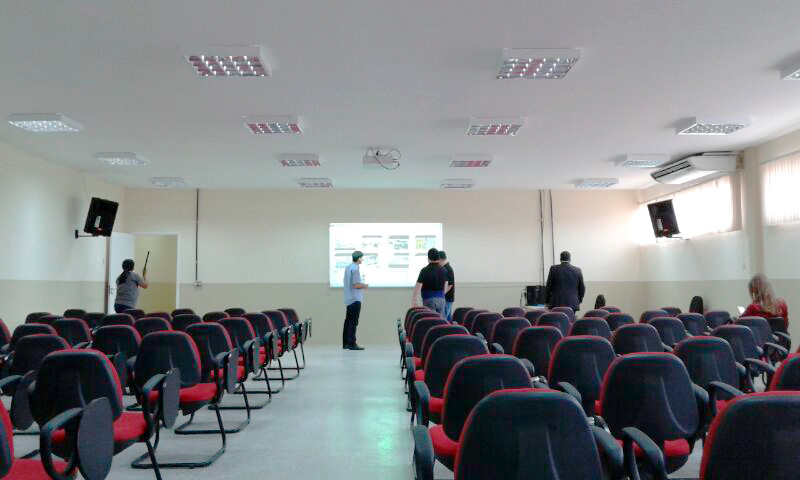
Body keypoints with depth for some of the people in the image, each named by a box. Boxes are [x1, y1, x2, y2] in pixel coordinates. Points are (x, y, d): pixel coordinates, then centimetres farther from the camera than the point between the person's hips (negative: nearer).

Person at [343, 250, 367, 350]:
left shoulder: (348, 267, 12)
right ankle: (352, 343, -3)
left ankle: (345, 343, 16)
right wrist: (364, 286, -2)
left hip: (348, 299, 9)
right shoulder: (355, 269, -15)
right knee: (353, 322, -5)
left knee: (348, 321, 12)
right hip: (355, 299, -9)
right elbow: (356, 285, -20)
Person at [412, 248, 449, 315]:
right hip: (441, 299, 4)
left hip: (429, 300, -4)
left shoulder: (425, 271, -10)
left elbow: (417, 287, -12)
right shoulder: (443, 271, 5)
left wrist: (413, 302, -8)